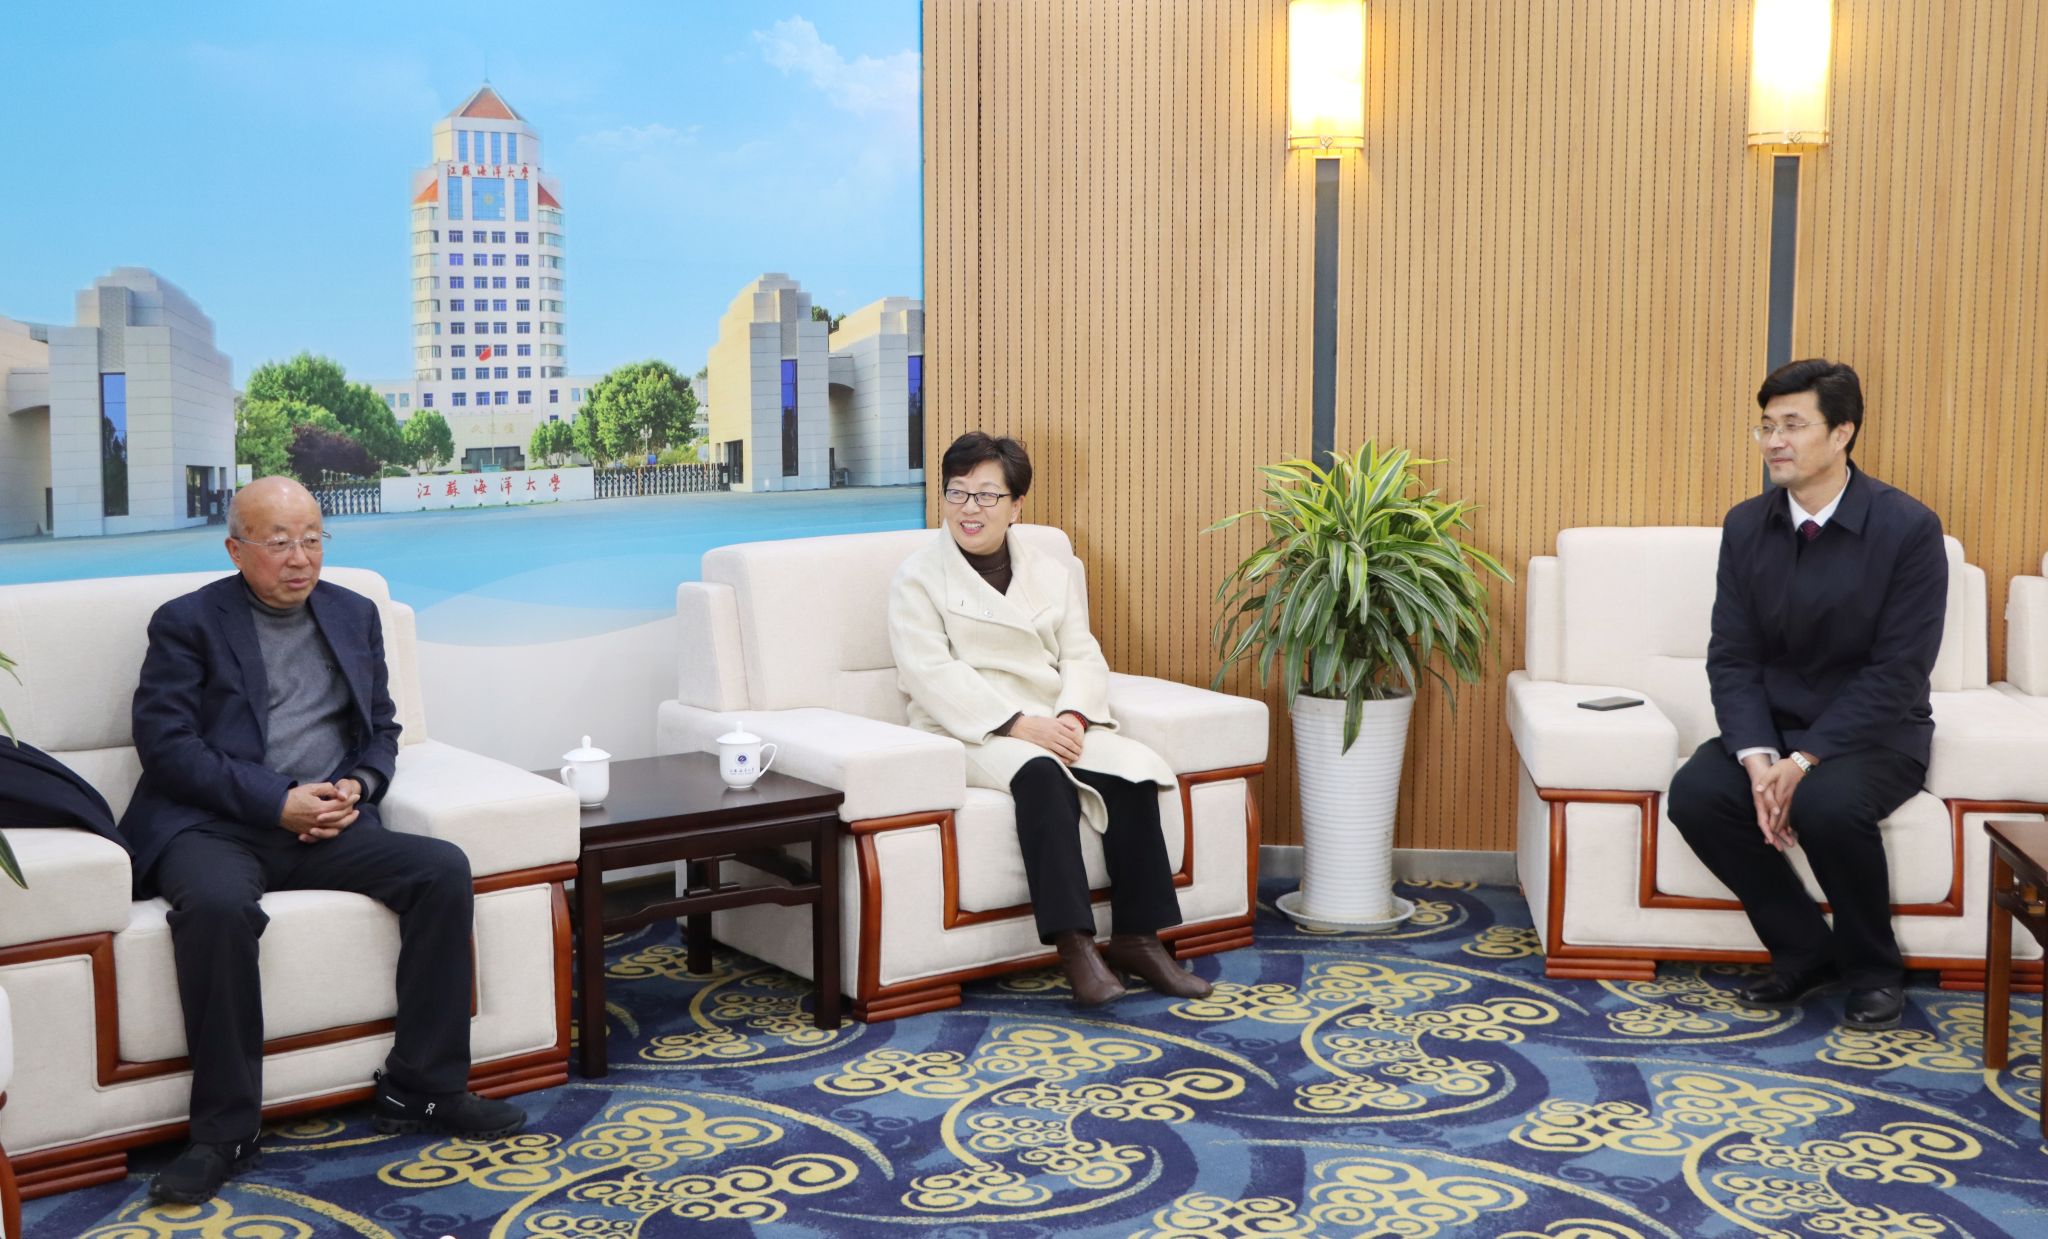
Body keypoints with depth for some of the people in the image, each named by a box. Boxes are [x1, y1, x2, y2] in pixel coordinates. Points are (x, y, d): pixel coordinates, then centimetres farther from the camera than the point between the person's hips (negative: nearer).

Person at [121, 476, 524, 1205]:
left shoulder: (354, 615, 17)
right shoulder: (188, 622, 3)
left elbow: (381, 730, 19)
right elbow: (163, 742, -7)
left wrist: (358, 786, -4)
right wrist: (275, 803, -17)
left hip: (327, 820, 4)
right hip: (213, 824, -4)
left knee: (443, 869, -20)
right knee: (218, 903, -37)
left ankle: (419, 1089, -11)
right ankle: (224, 1133, -24)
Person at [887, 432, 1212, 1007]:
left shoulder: (1053, 575, 18)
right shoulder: (917, 578, 3)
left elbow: (1084, 658, 9)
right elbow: (933, 674, -10)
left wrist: (1073, 716, -15)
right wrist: (1020, 724, -21)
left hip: (1054, 723, 4)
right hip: (969, 733, -4)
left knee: (1133, 770, -24)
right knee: (1041, 774, -36)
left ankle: (1136, 938, -19)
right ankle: (1073, 942, -37)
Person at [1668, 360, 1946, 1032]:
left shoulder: (1908, 527, -13)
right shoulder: (1746, 526, 1)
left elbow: (1899, 669, -16)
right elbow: (1732, 657, -2)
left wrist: (1806, 761, -24)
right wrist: (1758, 759, -19)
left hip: (1875, 731, -4)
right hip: (1772, 725, 4)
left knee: (1829, 803, -36)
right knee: (1695, 794, -25)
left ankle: (1874, 970, -7)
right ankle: (1805, 951, -5)